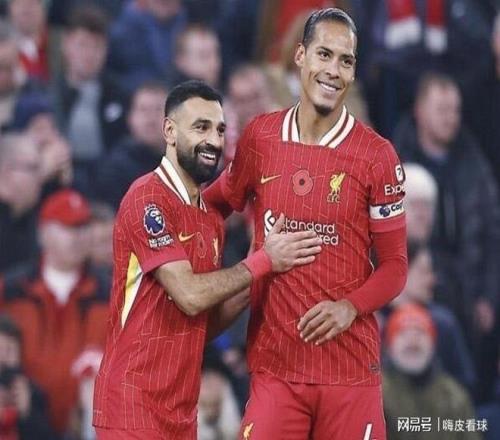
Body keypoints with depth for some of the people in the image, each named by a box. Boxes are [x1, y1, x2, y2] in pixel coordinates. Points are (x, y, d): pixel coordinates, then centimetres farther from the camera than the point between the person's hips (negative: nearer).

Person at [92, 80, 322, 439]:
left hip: (182, 407, 8)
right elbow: (189, 295, -19)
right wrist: (263, 262, -10)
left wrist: (257, 284, 1)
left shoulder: (211, 217, 14)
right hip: (136, 401, -8)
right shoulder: (148, 198, -11)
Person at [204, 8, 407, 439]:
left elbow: (395, 265, 0)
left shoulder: (377, 156, -3)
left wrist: (350, 307, -15)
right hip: (274, 365, 2)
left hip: (351, 368, -2)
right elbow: (220, 200, 23)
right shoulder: (260, 137, 5)